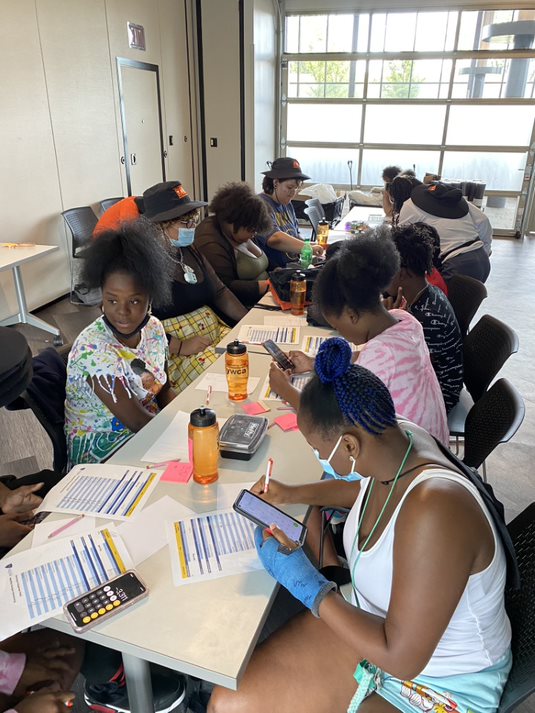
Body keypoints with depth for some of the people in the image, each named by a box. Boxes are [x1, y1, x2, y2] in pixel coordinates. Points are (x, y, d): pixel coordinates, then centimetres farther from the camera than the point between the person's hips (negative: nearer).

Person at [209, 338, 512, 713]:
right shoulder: (396, 440, -13)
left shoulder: (434, 510, -37)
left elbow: (401, 660, -28)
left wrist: (309, 586, -21)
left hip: (441, 682, -6)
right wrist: (293, 493, 10)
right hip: (375, 621, 6)